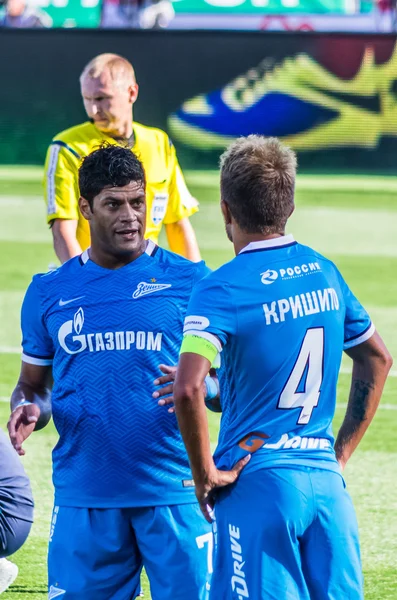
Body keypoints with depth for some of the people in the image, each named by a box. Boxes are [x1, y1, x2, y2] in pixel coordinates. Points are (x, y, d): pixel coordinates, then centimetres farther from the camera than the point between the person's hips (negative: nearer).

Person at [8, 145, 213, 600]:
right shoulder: (49, 292, 11)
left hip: (173, 490, -2)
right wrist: (26, 408, -6)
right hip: (83, 494, 2)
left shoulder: (189, 280, 3)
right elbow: (32, 383, 17)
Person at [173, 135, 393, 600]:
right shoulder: (324, 272, 8)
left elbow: (188, 390, -24)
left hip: (258, 482, -5)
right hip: (326, 480, 5)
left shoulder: (221, 289, -11)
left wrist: (204, 474, -11)